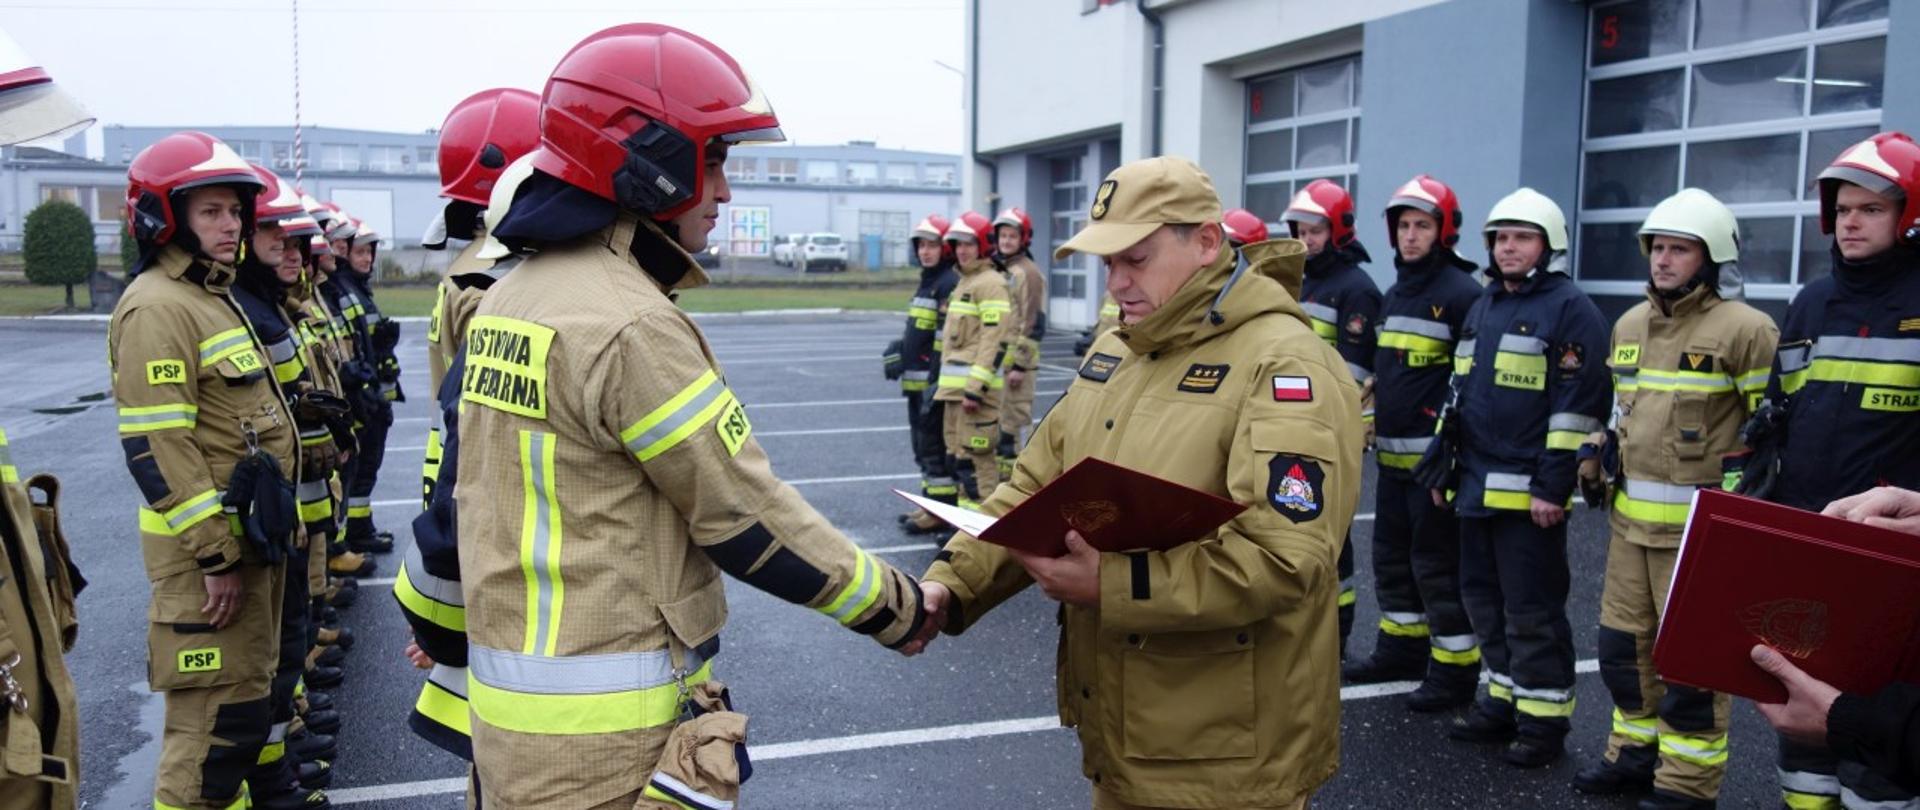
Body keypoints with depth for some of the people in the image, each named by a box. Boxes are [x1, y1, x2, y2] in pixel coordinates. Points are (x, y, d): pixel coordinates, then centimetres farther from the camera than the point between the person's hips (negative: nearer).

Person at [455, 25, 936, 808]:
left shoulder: (509, 299, 7)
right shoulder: (631, 325, -22)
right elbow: (750, 519, -18)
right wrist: (901, 606, -7)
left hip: (512, 689, 9)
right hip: (603, 730, -9)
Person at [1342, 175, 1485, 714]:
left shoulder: (1462, 293, -11)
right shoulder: (1395, 294, 16)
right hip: (1392, 455, 9)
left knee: (1439, 565, -3)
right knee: (1391, 554, 16)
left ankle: (1455, 671, 8)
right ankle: (1402, 648, 31)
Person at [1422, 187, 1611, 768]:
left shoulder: (1570, 309, -8)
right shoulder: (1483, 307, 17)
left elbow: (1579, 404, -14)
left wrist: (1553, 487, -18)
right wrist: (1442, 464, 17)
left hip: (1530, 492, -8)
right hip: (1475, 486, 8)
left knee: (1531, 609, -1)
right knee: (1484, 599, 14)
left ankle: (1544, 719, 11)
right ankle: (1504, 702, 27)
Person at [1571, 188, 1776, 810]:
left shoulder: (1744, 329, -11)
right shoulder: (1629, 324, 12)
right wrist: (1597, 455, 12)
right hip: (1629, 514, 7)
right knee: (1624, 642, 15)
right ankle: (1636, 753, 31)